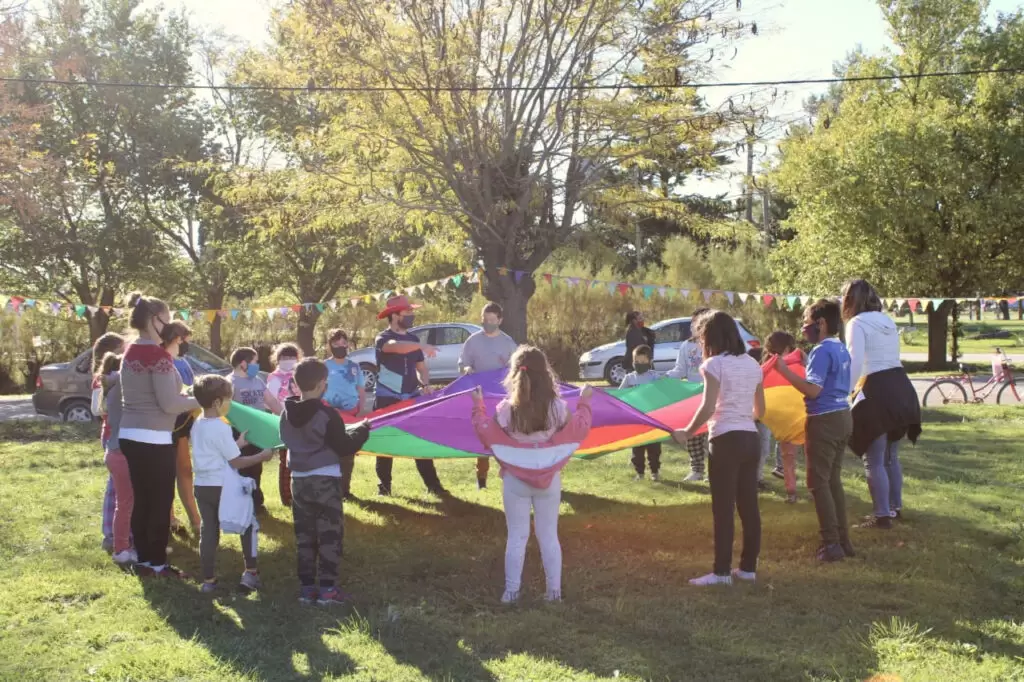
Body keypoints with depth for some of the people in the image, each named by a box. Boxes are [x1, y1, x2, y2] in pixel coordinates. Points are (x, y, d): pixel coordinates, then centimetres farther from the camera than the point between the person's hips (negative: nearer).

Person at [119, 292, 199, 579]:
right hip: (153, 439, -8)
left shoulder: (130, 352, 10)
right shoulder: (158, 355, -17)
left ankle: (143, 560, 21)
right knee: (160, 503, 3)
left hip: (130, 435, 9)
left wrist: (186, 394, 15)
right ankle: (158, 563, 10)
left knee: (141, 501, 14)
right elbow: (169, 404, -18)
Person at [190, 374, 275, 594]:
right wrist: (261, 456, -6)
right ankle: (250, 573, 8)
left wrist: (237, 444, 19)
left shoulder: (197, 426, 8)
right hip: (222, 487, -7)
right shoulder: (221, 428, -17)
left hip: (202, 486, 7)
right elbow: (235, 462, -15)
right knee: (248, 525, 9)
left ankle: (208, 580, 12)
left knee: (208, 531, 10)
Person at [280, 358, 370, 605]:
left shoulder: (286, 414, 2)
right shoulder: (327, 414, -16)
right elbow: (346, 449, -12)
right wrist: (362, 429, 4)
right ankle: (327, 588, 1)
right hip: (325, 480, -5)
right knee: (330, 535, 2)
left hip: (299, 481, 5)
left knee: (304, 535, 11)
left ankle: (306, 587, 14)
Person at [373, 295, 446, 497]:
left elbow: (421, 367, 17)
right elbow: (395, 347, -34)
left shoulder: (413, 339, 11)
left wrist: (425, 384, -4)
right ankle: (384, 485, 11)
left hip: (411, 397, 5)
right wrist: (421, 346, -49)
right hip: (387, 399, -5)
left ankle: (432, 484, 3)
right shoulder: (383, 338, -9)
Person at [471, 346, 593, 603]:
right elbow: (582, 429, 4)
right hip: (549, 480, 1)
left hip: (515, 481, -1)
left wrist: (478, 405, 11)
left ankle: (511, 591, 12)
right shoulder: (558, 408, -10)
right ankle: (554, 590, 16)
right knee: (549, 535, 12)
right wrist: (584, 402, 19)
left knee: (517, 536, 9)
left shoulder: (506, 410, -13)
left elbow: (483, 432, -2)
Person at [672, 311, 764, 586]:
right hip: (750, 438, 7)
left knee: (723, 508, -3)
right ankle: (748, 567, 17)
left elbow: (707, 408, -17)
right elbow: (759, 410, 16)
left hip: (726, 440, -7)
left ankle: (722, 572, 0)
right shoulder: (752, 364, 12)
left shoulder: (715, 364, -9)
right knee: (749, 506, 11)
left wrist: (687, 432, -7)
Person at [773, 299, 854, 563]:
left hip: (825, 421, -9)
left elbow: (813, 390, -23)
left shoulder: (822, 351, -17)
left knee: (819, 483, -3)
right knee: (833, 480, 16)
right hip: (842, 416, 9)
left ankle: (832, 544, -3)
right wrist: (806, 362, 17)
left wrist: (785, 371, -18)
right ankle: (843, 540, 19)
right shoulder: (841, 349, 12)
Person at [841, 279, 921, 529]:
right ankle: (896, 507, 29)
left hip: (877, 391, -8)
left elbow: (855, 363, -18)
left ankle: (882, 516, 0)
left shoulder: (857, 323, -8)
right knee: (891, 456, 21)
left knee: (874, 461, -1)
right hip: (901, 387, 8)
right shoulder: (887, 321, 16)